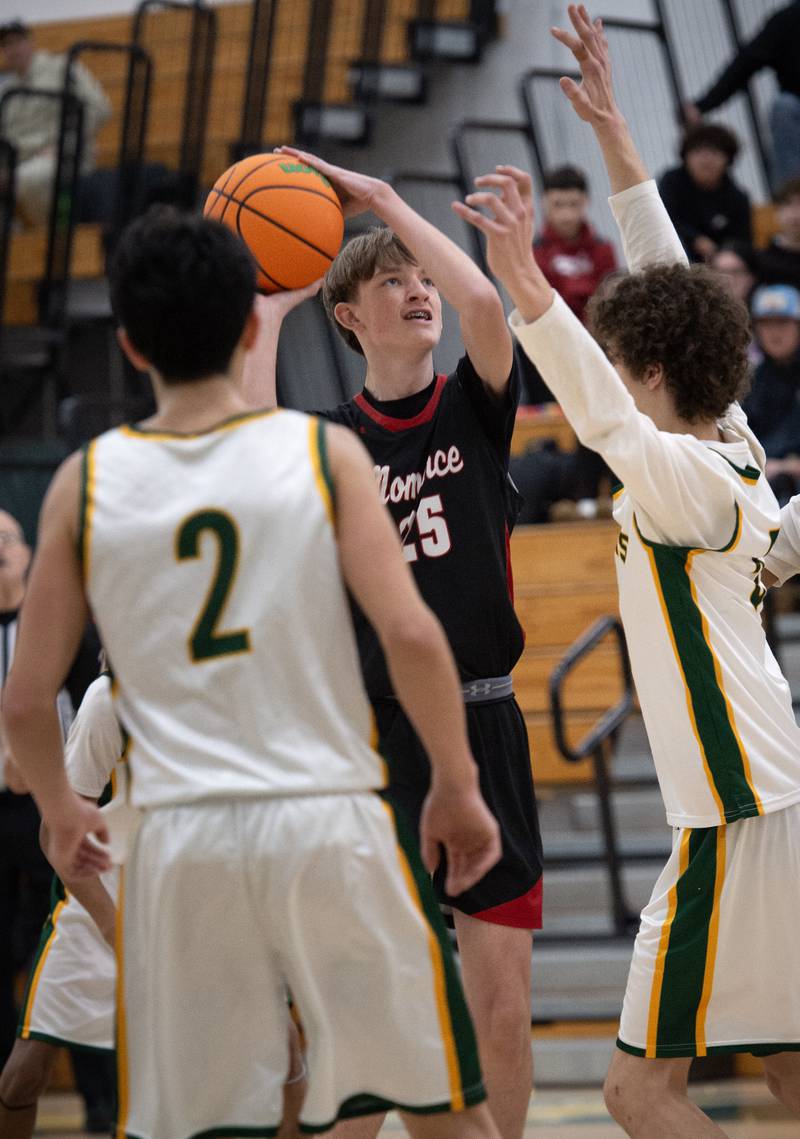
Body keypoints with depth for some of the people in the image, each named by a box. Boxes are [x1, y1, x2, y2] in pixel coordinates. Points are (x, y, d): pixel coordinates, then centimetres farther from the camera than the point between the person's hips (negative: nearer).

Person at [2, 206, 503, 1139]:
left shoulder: (86, 482, 4)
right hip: (328, 820, -1)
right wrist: (457, 787, 3)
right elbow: (412, 636, -10)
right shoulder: (321, 450, 0)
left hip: (179, 841, 1)